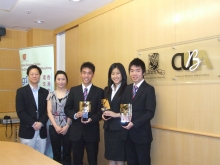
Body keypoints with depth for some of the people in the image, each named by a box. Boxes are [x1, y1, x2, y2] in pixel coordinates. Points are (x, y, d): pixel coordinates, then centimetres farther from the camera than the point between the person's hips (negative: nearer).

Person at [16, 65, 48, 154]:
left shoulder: (45, 92, 10)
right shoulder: (21, 91, -1)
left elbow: (47, 110, 5)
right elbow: (20, 111, -8)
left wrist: (41, 123, -11)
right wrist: (33, 124, -14)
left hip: (42, 132, 3)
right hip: (27, 132, -3)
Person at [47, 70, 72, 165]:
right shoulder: (51, 95, 6)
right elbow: (49, 112, 1)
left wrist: (66, 126, -11)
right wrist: (56, 126, -9)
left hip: (67, 127, -2)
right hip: (54, 127, 2)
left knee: (66, 153, 6)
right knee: (56, 154, 11)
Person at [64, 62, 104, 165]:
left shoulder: (99, 91, 0)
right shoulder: (73, 90, 5)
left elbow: (101, 111, -4)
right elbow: (67, 109, 5)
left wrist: (91, 119, -21)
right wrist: (75, 115, -15)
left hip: (92, 132, -1)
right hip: (76, 131, 2)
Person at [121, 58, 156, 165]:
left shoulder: (149, 89, -9)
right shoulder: (127, 88, 11)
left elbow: (150, 112, -16)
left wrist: (133, 123, -22)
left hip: (142, 134, -5)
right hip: (127, 133, 6)